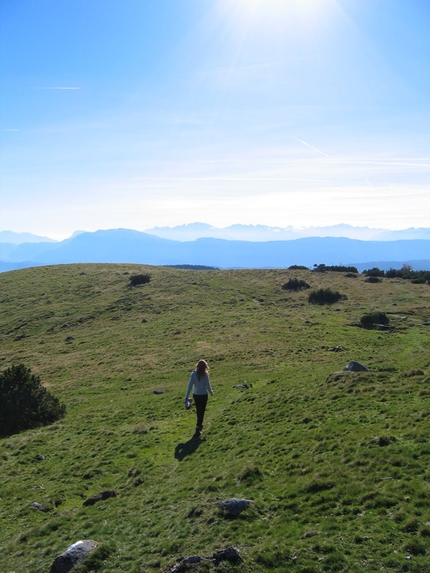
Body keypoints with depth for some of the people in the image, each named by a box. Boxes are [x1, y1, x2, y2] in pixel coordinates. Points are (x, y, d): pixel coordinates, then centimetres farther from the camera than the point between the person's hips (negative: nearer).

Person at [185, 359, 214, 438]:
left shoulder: (193, 374, -9)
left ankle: (200, 424, 39)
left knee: (198, 411, 21)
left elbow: (190, 385, -9)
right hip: (203, 395, -3)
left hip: (195, 395, 3)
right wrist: (211, 392, 9)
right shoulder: (205, 375, -16)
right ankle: (198, 428, 0)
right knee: (201, 411, 5)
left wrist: (187, 396, -6)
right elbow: (208, 386, -11)